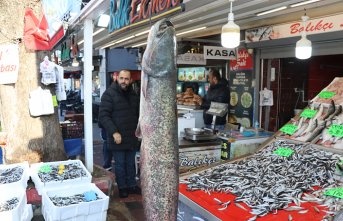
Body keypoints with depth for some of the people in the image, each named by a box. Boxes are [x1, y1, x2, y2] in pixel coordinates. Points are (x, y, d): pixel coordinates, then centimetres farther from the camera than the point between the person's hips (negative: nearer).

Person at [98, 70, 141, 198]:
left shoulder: (133, 95, 9)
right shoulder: (109, 94, -11)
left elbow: (138, 114, 20)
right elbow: (103, 116, -17)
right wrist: (114, 132, -22)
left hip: (132, 137, 5)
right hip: (117, 137, -5)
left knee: (131, 163, 16)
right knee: (120, 164, 8)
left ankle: (132, 185, 31)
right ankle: (122, 187, 24)